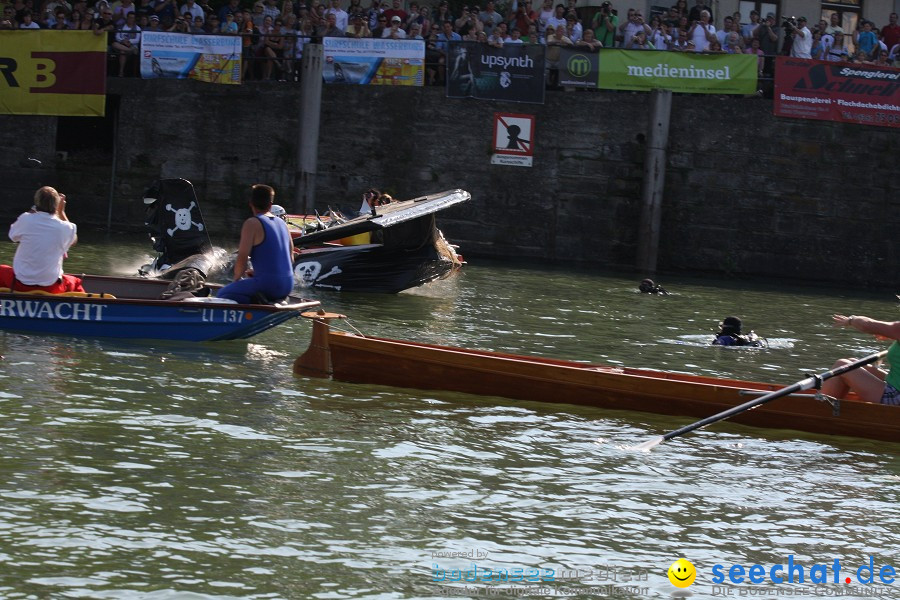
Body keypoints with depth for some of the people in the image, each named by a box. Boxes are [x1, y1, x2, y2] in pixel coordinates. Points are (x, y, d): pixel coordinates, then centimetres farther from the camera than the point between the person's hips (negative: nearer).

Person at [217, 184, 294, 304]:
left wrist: (237, 278, 6)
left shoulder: (252, 224, -8)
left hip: (268, 285, -8)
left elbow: (242, 259, -14)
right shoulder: (282, 224, 14)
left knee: (222, 295, -1)